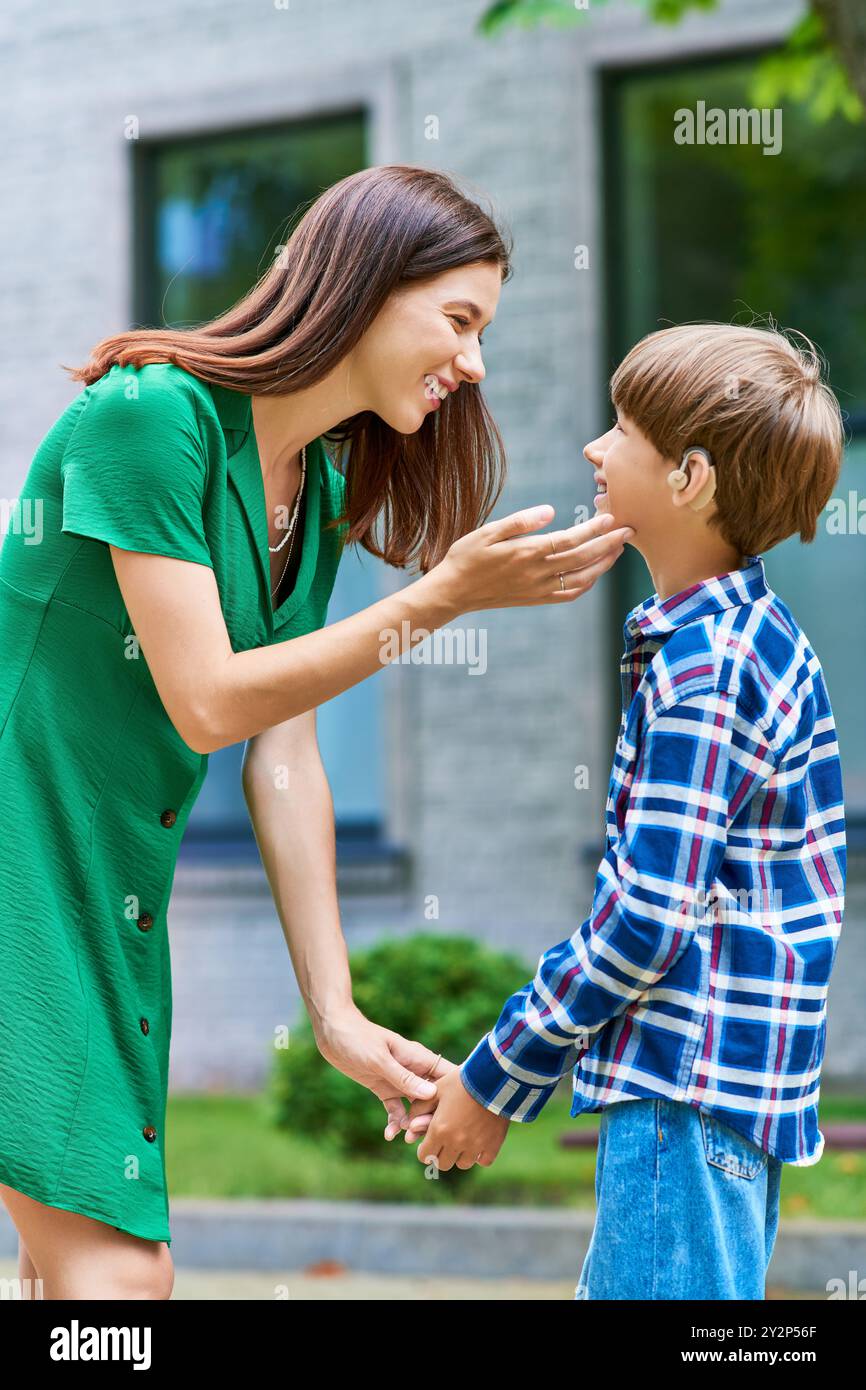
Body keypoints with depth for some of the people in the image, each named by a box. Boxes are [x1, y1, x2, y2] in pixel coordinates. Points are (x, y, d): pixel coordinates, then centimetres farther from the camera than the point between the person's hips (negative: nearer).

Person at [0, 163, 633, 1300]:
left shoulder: (317, 489, 10)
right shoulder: (150, 414, -16)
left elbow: (286, 763, 8)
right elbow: (207, 705, -18)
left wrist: (336, 1012, 4)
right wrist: (447, 595, -18)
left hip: (117, 895, 9)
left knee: (93, 1254, 7)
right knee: (116, 1272, -13)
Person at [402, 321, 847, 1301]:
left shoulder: (699, 669, -16)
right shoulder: (757, 638, 14)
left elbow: (647, 919, -19)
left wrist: (498, 1081, -10)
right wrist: (512, 1061, 17)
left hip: (685, 1091, -10)